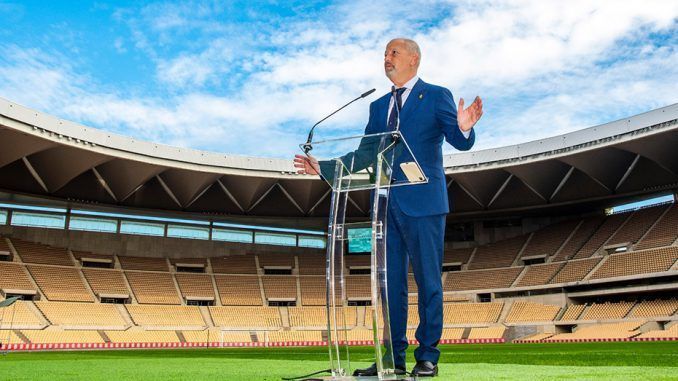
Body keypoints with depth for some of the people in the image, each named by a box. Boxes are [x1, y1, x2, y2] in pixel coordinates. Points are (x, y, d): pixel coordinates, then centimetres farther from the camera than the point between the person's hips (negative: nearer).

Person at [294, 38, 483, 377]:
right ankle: (393, 358, 17)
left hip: (422, 202, -5)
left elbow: (461, 143, -8)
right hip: (386, 204, 6)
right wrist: (323, 167, 12)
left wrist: (464, 128, -30)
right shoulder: (378, 106, 19)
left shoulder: (436, 96, 3)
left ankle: (428, 357, 11)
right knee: (390, 281, 8)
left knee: (428, 280, 1)